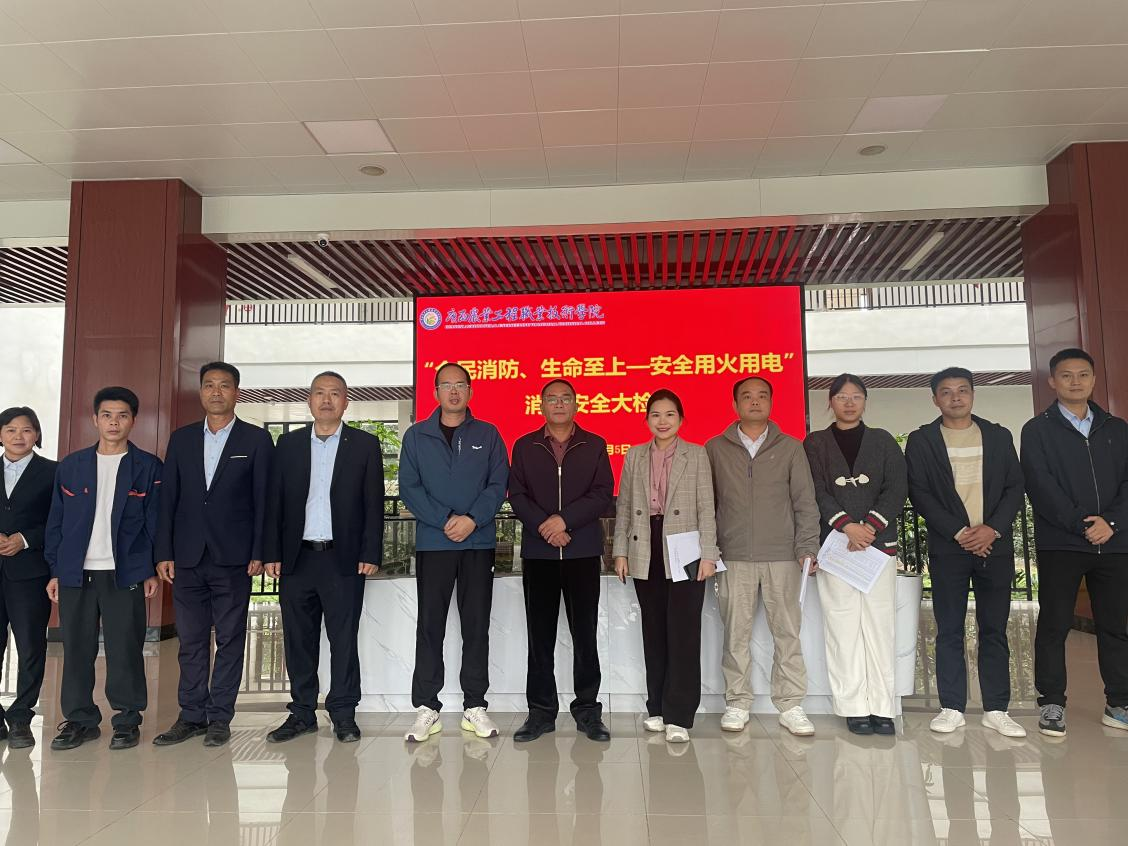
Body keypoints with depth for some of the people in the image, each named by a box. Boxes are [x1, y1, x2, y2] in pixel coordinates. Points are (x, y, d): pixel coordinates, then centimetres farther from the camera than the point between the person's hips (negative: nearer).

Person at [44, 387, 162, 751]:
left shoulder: (148, 467, 2)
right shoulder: (71, 465, 10)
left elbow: (155, 522, 1)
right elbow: (56, 521, 11)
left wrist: (152, 570, -4)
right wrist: (55, 570, 6)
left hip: (125, 574, -3)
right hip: (76, 573, 3)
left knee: (125, 650, 1)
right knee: (76, 649, 7)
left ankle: (127, 720, 13)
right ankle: (80, 719, 20)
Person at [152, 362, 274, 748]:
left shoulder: (256, 439, 1)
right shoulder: (181, 438, 11)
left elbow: (263, 499, -2)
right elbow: (168, 498, 9)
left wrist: (259, 553, -7)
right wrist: (164, 553, 2)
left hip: (233, 557, -3)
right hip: (188, 557, 3)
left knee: (230, 639, 4)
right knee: (191, 640, 9)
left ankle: (220, 717, 14)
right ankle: (192, 715, 20)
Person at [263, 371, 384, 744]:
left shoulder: (365, 445, 4)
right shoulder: (289, 444, 10)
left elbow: (374, 504, 1)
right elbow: (274, 501, 9)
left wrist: (370, 554, -6)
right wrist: (271, 553, 2)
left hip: (344, 559, -2)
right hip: (296, 558, 3)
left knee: (343, 639, 3)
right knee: (298, 639, 9)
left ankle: (343, 713, 15)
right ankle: (302, 713, 22)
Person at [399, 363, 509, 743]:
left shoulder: (488, 435, 8)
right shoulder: (416, 436, 7)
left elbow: (499, 483, 1)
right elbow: (408, 487, -1)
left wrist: (472, 519, -13)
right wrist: (445, 520, -13)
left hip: (479, 542, 1)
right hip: (433, 542, 0)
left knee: (477, 624, 5)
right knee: (430, 623, 2)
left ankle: (474, 705, 14)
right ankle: (426, 707, 12)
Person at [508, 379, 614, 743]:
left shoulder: (594, 446, 8)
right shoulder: (524, 446, 11)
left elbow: (603, 494, -1)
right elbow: (516, 495, 3)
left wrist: (565, 519, -13)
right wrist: (544, 526, -11)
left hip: (583, 551, -1)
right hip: (538, 552, 1)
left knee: (585, 633, 3)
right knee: (540, 634, 5)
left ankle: (588, 710, 13)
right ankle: (541, 710, 14)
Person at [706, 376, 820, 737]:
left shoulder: (791, 448, 8)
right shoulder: (715, 449, 8)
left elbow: (805, 502, 5)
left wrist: (807, 547, -4)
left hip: (782, 557, 0)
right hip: (734, 558, 0)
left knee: (787, 632, 3)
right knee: (736, 633, 4)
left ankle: (790, 705, 13)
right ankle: (737, 704, 15)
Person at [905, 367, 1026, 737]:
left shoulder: (998, 436, 12)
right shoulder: (921, 440, 4)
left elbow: (1014, 487, 6)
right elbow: (919, 493, -2)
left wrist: (992, 529, -9)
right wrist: (959, 533, -10)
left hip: (995, 544, 2)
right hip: (948, 547, -2)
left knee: (994, 629, 5)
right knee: (949, 630, 2)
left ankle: (996, 709, 12)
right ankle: (952, 707, 8)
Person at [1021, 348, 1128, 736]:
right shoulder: (1037, 430, 3)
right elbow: (1041, 486, -7)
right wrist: (1081, 525, -14)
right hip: (1060, 543, -3)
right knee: (1054, 624, 1)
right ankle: (1052, 704, 8)